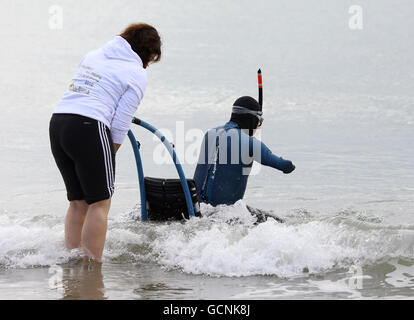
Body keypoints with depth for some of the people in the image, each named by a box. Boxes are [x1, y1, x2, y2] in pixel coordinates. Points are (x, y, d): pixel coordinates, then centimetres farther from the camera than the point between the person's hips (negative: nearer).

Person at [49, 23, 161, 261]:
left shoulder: (93, 55, 21)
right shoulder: (137, 74, 2)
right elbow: (120, 125, -4)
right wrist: (109, 156, 7)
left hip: (57, 123, 7)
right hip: (88, 128, -7)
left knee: (78, 202, 16)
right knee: (100, 203, 2)